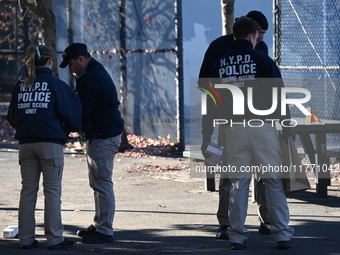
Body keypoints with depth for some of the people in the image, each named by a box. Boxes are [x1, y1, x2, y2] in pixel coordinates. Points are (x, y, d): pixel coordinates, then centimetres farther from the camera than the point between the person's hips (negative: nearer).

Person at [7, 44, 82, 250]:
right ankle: (55, 238, 2)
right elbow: (70, 115, -5)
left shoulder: (20, 85, 5)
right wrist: (71, 128, 16)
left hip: (26, 144, 4)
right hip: (51, 142, -4)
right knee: (53, 191, 2)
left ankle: (26, 238, 11)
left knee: (28, 190, 10)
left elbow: (12, 117, 9)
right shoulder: (56, 84, -7)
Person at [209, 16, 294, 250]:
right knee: (274, 180, 3)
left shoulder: (220, 65, 8)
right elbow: (279, 95, -3)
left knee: (238, 182, 8)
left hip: (233, 128, 3)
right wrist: (287, 126, 4)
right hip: (263, 126, -3)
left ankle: (237, 235, 7)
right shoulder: (262, 60, -3)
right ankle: (283, 235, 3)